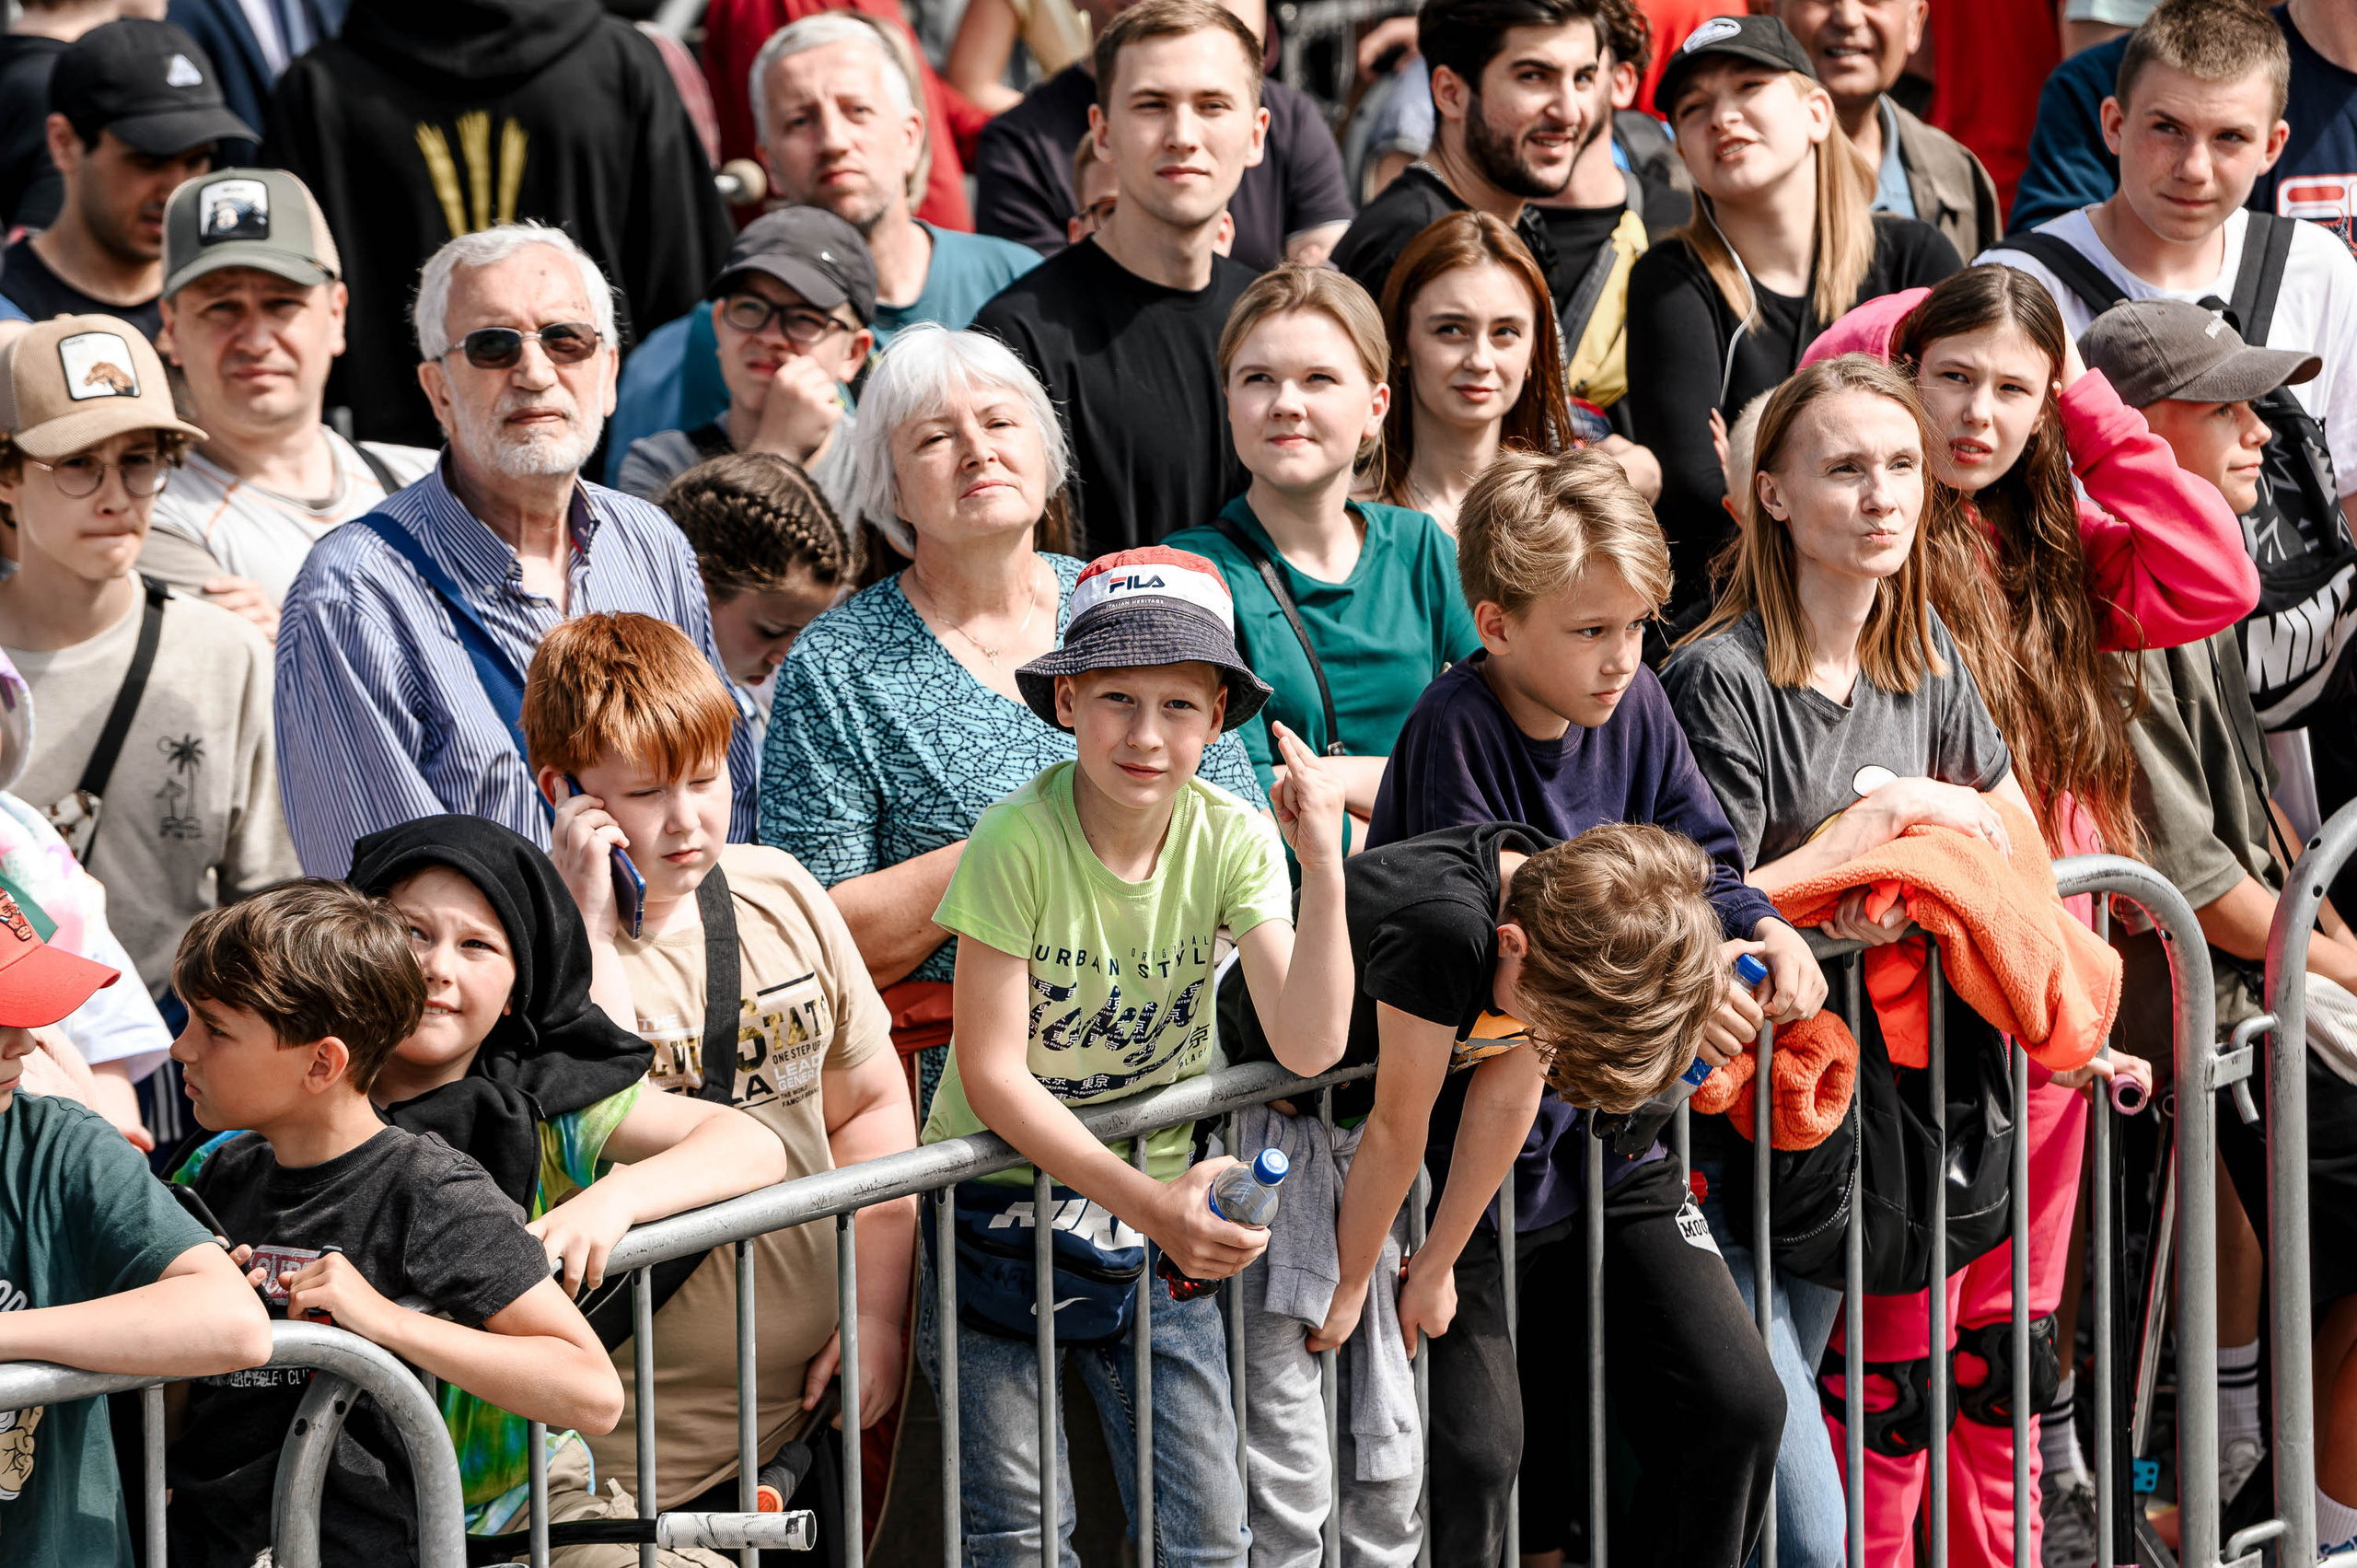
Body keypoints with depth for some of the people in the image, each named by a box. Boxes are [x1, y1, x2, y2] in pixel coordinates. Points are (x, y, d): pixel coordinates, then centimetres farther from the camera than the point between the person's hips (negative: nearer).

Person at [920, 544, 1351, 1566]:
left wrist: (1323, 868, -23)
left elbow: (1309, 1047, -13)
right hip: (1001, 1189, -3)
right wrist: (1142, 1201, -24)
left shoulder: (1232, 840, -7)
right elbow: (992, 1074, -18)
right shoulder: (1019, 841, -18)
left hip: (1157, 1201, 3)